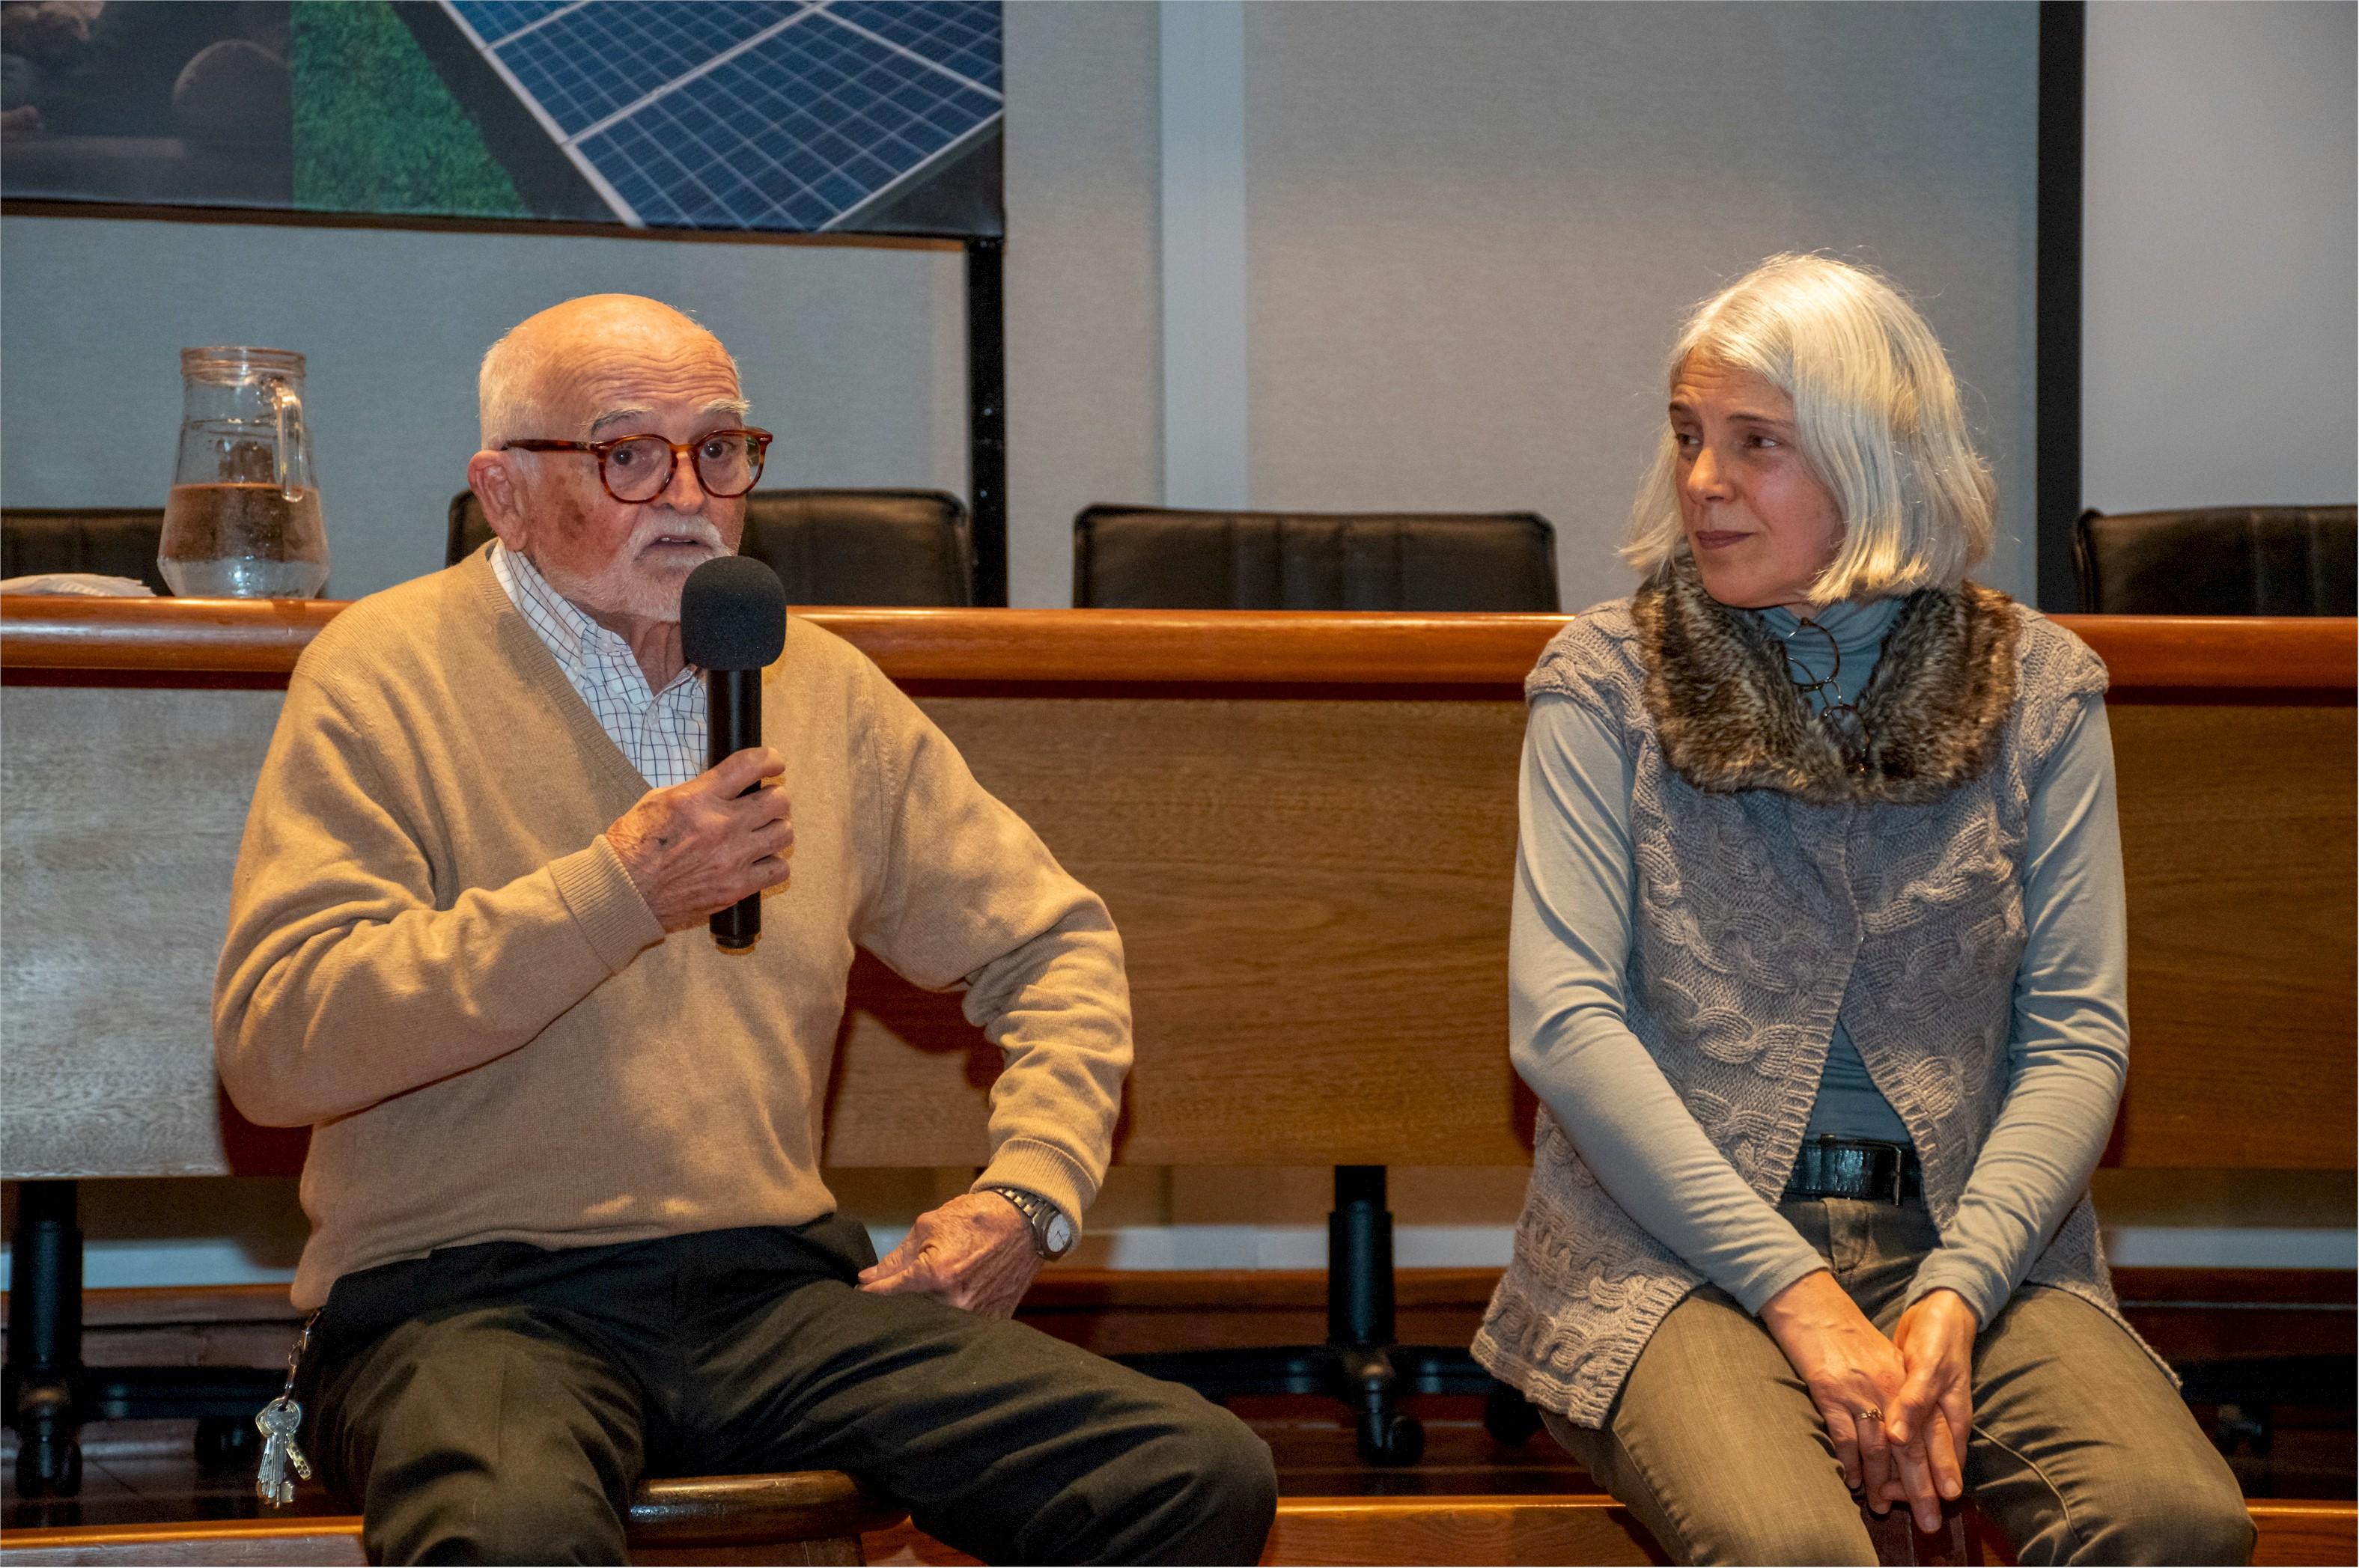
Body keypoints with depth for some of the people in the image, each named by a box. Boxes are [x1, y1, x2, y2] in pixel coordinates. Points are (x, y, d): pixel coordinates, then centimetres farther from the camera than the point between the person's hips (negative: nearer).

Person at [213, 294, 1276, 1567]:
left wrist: (1028, 1190, 6)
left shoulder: (821, 687, 16)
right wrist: (613, 893, -14)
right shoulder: (389, 676, 0)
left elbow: (1051, 945, 25)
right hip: (466, 1301, -4)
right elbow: (272, 1046, -11)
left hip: (776, 1283, 5)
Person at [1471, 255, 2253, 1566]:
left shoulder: (2036, 686, 9)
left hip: (1971, 1240, 2)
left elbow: (2078, 1030, 2)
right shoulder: (1607, 679, 4)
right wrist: (1800, 1293, -15)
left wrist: (1955, 1293, -14)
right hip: (1680, 1239, -2)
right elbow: (1563, 1018, -6)